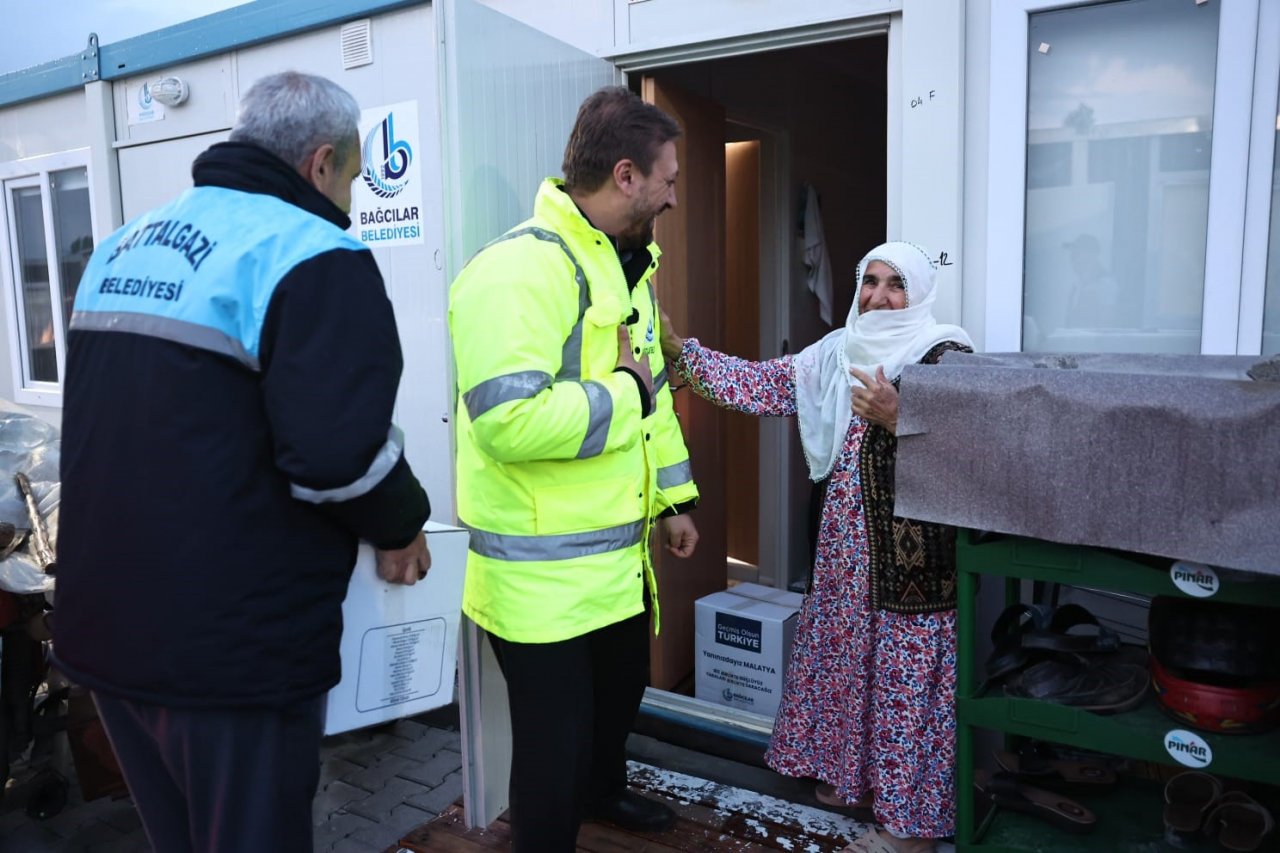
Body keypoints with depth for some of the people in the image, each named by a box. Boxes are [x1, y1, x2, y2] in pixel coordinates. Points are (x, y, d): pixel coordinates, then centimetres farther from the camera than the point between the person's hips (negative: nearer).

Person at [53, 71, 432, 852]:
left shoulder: (122, 247, 13)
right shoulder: (312, 256, -14)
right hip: (231, 642, -8)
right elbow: (336, 450, -26)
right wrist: (401, 526, -7)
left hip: (104, 625, 8)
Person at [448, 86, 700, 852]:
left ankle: (606, 790, 57)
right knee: (557, 736, 8)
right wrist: (621, 393, -21)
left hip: (618, 552, 10)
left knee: (623, 687, 29)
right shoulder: (519, 269, -23)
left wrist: (674, 496, 18)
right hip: (545, 571, -10)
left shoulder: (625, 265, 10)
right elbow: (510, 421, -35)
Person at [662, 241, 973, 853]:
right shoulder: (837, 354, 8)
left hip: (918, 554, -6)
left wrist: (897, 419, -28)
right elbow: (759, 384, 4)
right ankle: (854, 774, 38)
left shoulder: (947, 357, -10)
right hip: (849, 546, 7)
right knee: (847, 655, 17)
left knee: (909, 674, 2)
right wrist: (676, 348, -2)